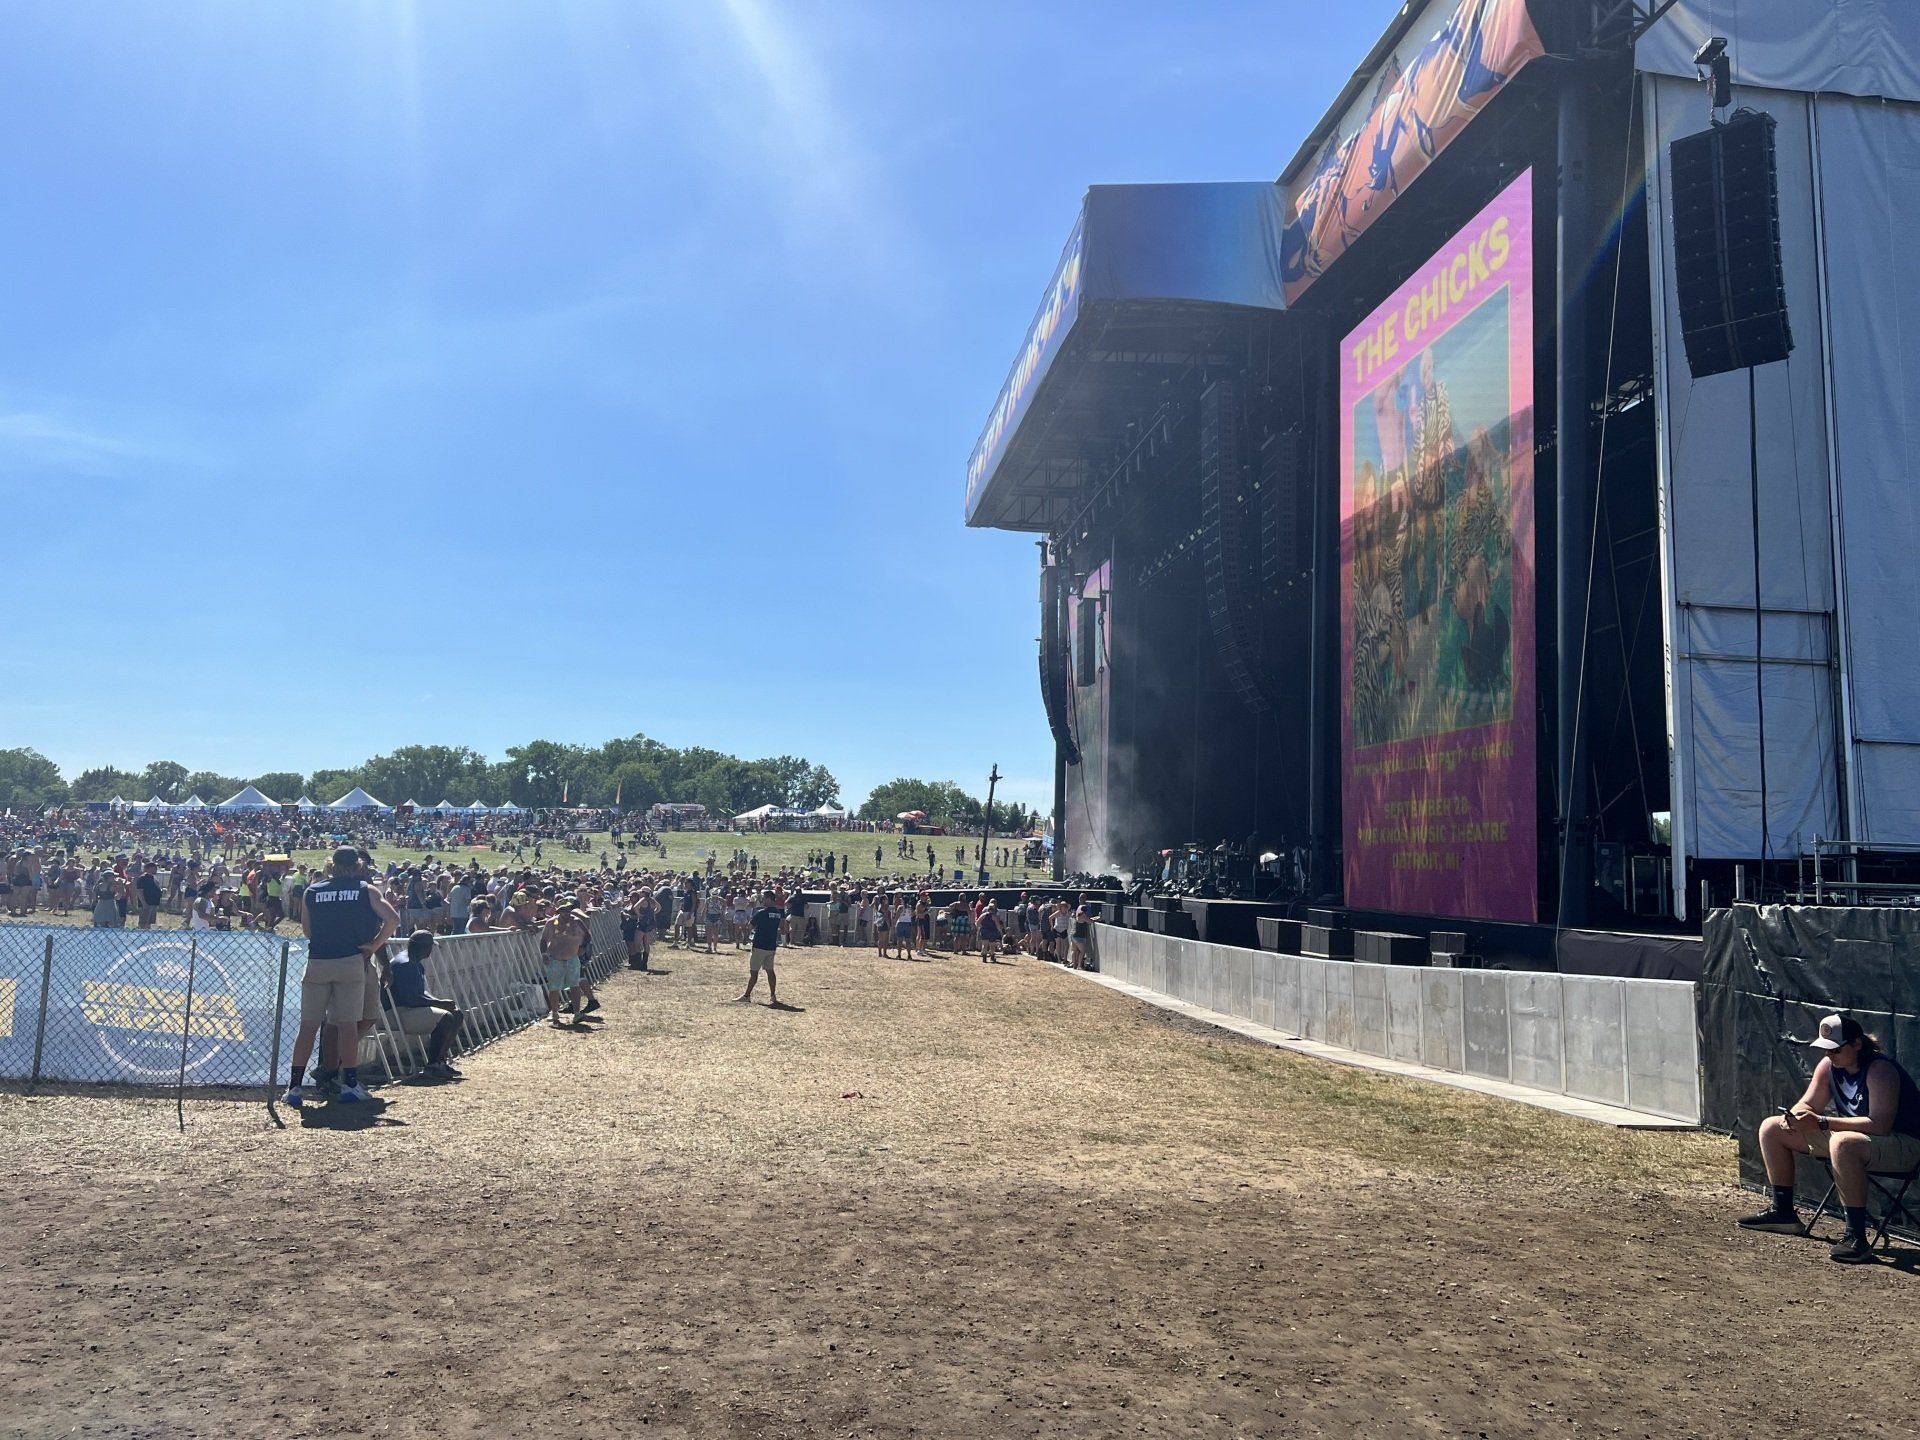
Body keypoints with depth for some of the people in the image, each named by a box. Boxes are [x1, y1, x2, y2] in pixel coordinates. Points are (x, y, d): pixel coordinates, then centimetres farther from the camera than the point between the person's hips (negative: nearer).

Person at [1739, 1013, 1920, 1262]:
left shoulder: (1880, 1069, -24)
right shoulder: (1828, 1065, -1)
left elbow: (1879, 1125, -33)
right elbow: (1808, 1104, 8)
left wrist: (1821, 1122, -34)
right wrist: (1793, 1116, -17)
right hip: (1851, 1134, 9)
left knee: (1843, 1143, -43)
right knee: (1771, 1129, 6)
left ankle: (1856, 1236, -36)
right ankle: (1782, 1212, 14)